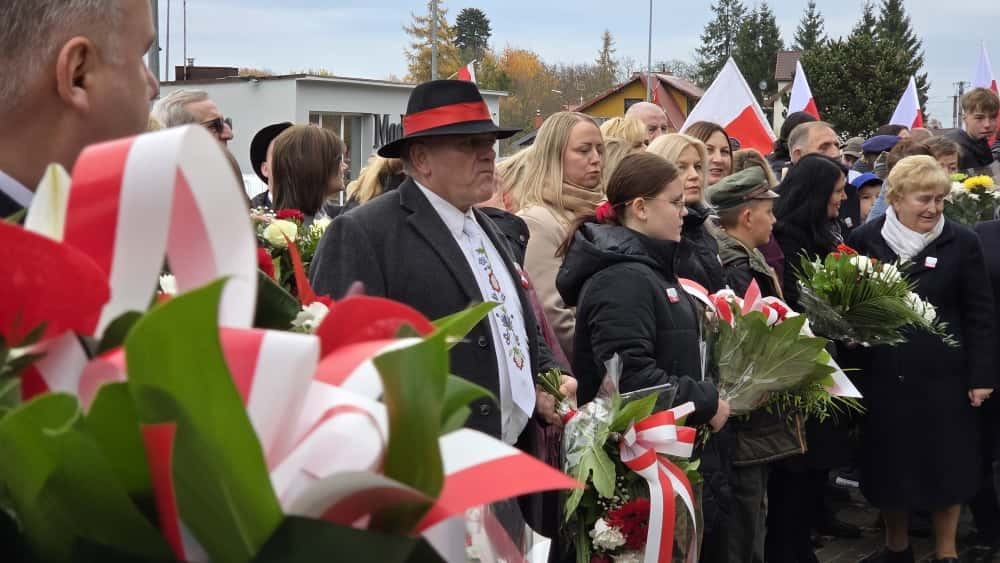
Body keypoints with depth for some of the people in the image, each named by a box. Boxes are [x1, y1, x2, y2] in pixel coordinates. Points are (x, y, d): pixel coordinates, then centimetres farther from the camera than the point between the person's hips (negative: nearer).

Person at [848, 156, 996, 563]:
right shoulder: (864, 239, -1)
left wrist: (981, 375, -4)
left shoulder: (962, 243, -3)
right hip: (883, 375, 1)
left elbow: (980, 315, -1)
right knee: (888, 463, 11)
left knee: (946, 462, 8)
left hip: (943, 375, -1)